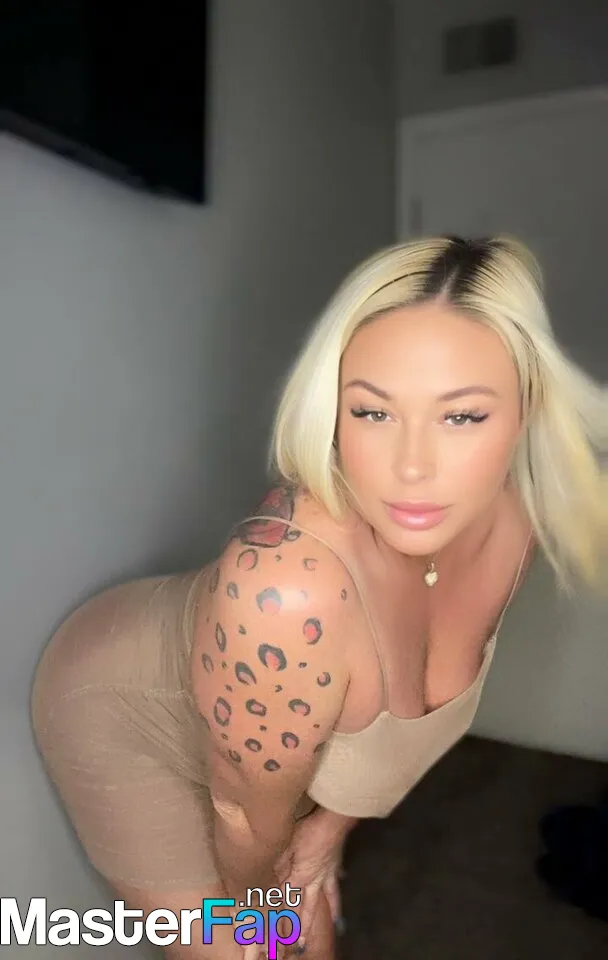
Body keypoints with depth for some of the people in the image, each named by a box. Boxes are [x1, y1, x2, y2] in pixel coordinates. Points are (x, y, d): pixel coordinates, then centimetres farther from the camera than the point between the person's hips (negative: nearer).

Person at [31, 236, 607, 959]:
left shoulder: (510, 521, -22)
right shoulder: (287, 593, -43)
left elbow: (423, 688, -3)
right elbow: (251, 814, -22)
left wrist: (329, 830, 4)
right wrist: (247, 897, -1)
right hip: (125, 712, -5)